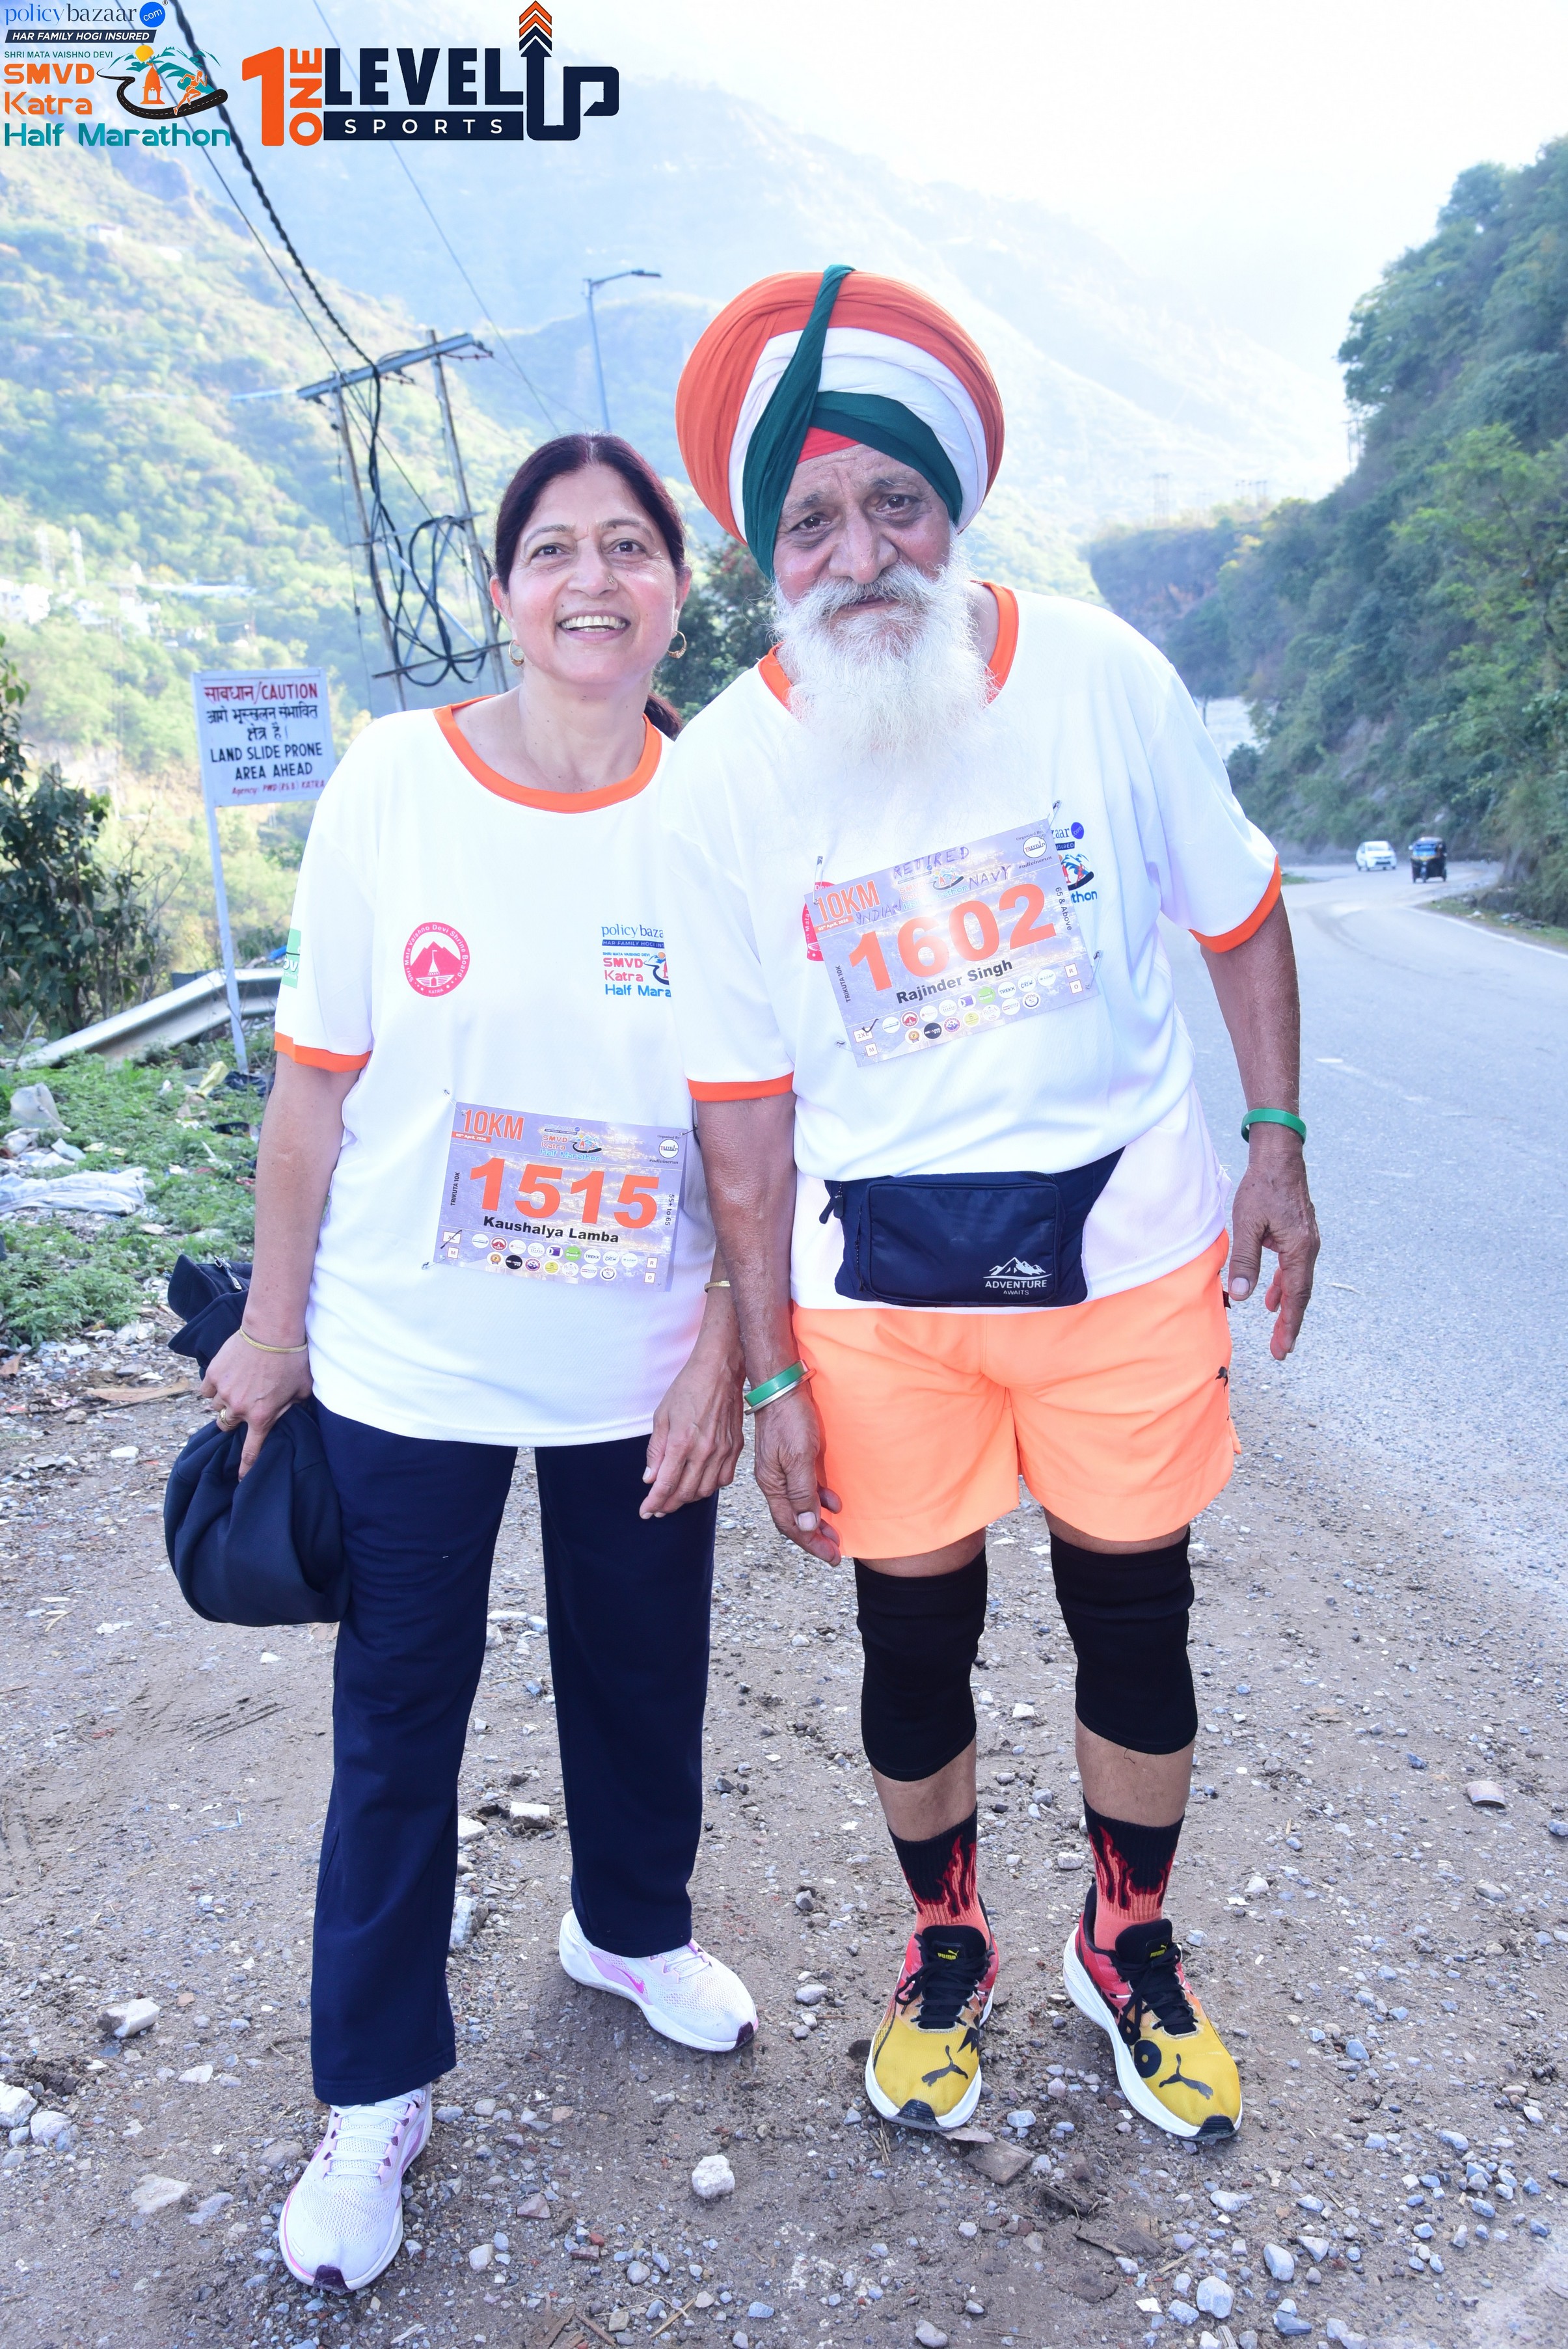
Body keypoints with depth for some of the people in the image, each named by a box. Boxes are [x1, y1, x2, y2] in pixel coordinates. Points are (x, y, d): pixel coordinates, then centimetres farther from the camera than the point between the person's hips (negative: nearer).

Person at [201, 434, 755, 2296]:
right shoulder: (393, 783, -9)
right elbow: (314, 1084, -3)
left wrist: (722, 1356, -4)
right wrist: (272, 1329, 1)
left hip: (640, 1372, 2)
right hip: (406, 1368, -1)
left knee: (642, 1683, 20)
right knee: (395, 1725, 12)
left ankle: (628, 1926, 52)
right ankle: (375, 2094, 35)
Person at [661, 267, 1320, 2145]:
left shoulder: (1097, 673, -7)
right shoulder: (722, 775, -8)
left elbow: (1238, 912, 7)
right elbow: (744, 1099, -4)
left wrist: (1276, 1146, 0)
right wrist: (772, 1373, -3)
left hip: (1128, 1248, 1)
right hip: (881, 1283, 0)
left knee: (1137, 1622, 15)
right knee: (913, 1638, 14)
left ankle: (1131, 1948, 43)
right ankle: (946, 1942, 44)